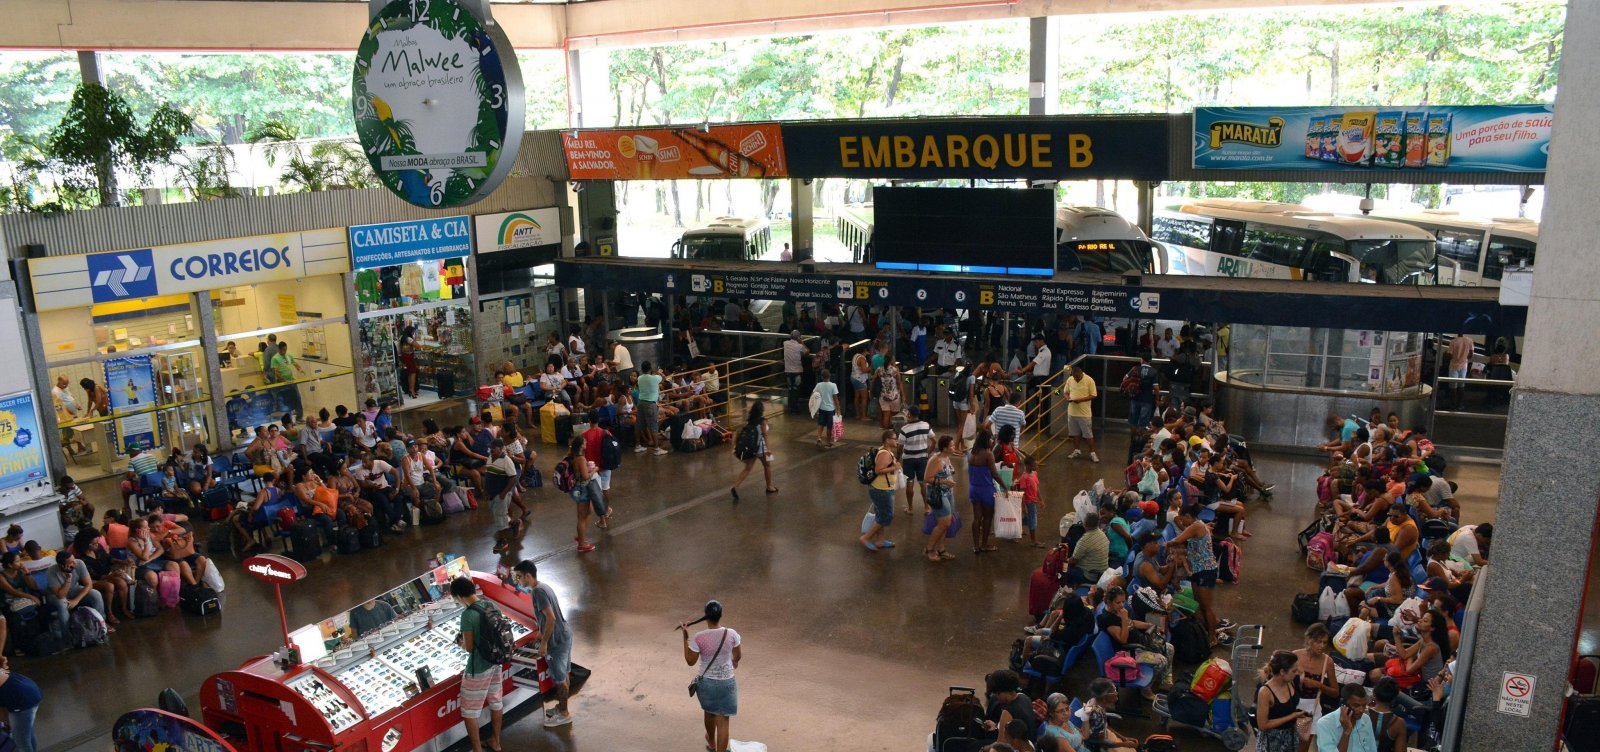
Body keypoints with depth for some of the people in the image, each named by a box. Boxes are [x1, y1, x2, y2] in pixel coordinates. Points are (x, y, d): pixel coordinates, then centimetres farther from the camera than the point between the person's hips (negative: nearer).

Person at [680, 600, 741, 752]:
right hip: (726, 682, -1)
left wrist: (685, 637, -6)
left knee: (709, 714, 27)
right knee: (723, 721, 4)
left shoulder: (699, 638, -19)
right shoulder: (731, 634, -15)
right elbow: (738, 656, 1)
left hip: (706, 682, 1)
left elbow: (690, 661, -8)